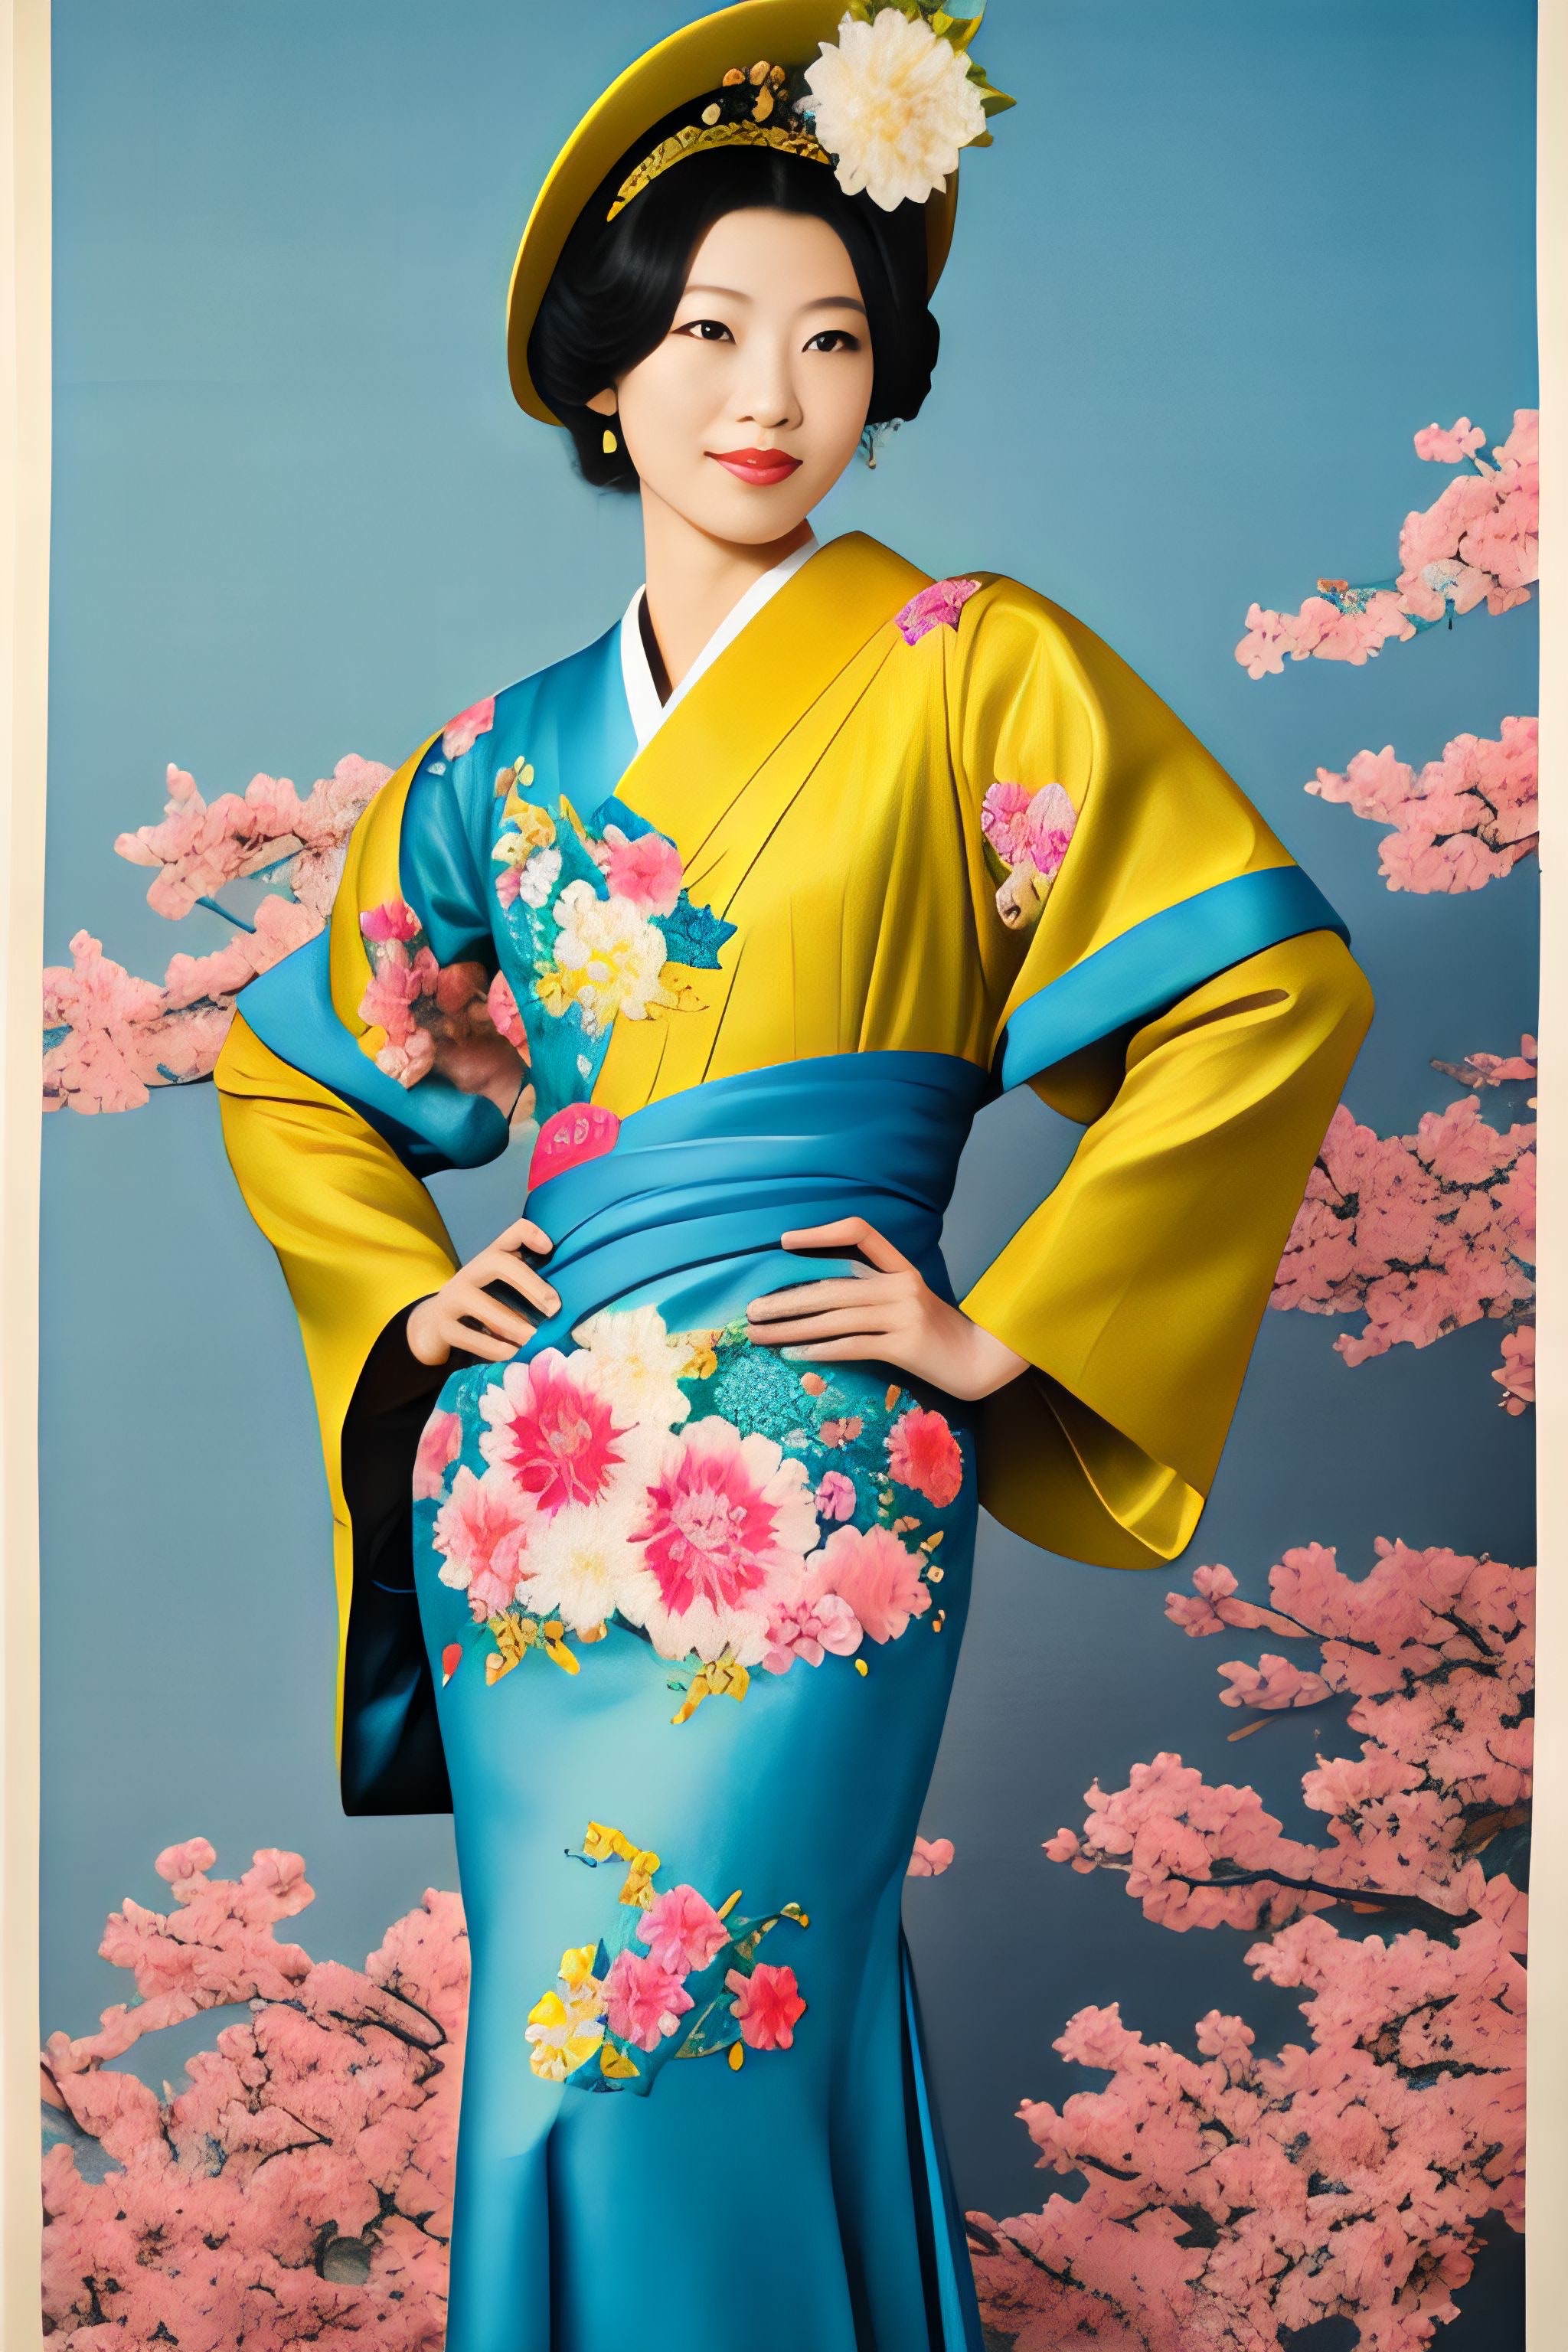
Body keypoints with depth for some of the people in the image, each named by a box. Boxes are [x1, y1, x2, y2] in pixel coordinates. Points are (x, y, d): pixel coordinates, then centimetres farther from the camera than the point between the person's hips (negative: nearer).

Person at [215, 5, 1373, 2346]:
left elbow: (1275, 992, -8)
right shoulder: (509, 756, 11)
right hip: (527, 1463, 5)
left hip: (811, 1477, -5)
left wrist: (1007, 1323, -9)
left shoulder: (973, 671, -1)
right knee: (563, 2060, 13)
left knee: (650, 2067, -4)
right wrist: (405, 1302, 9)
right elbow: (292, 1070, 23)